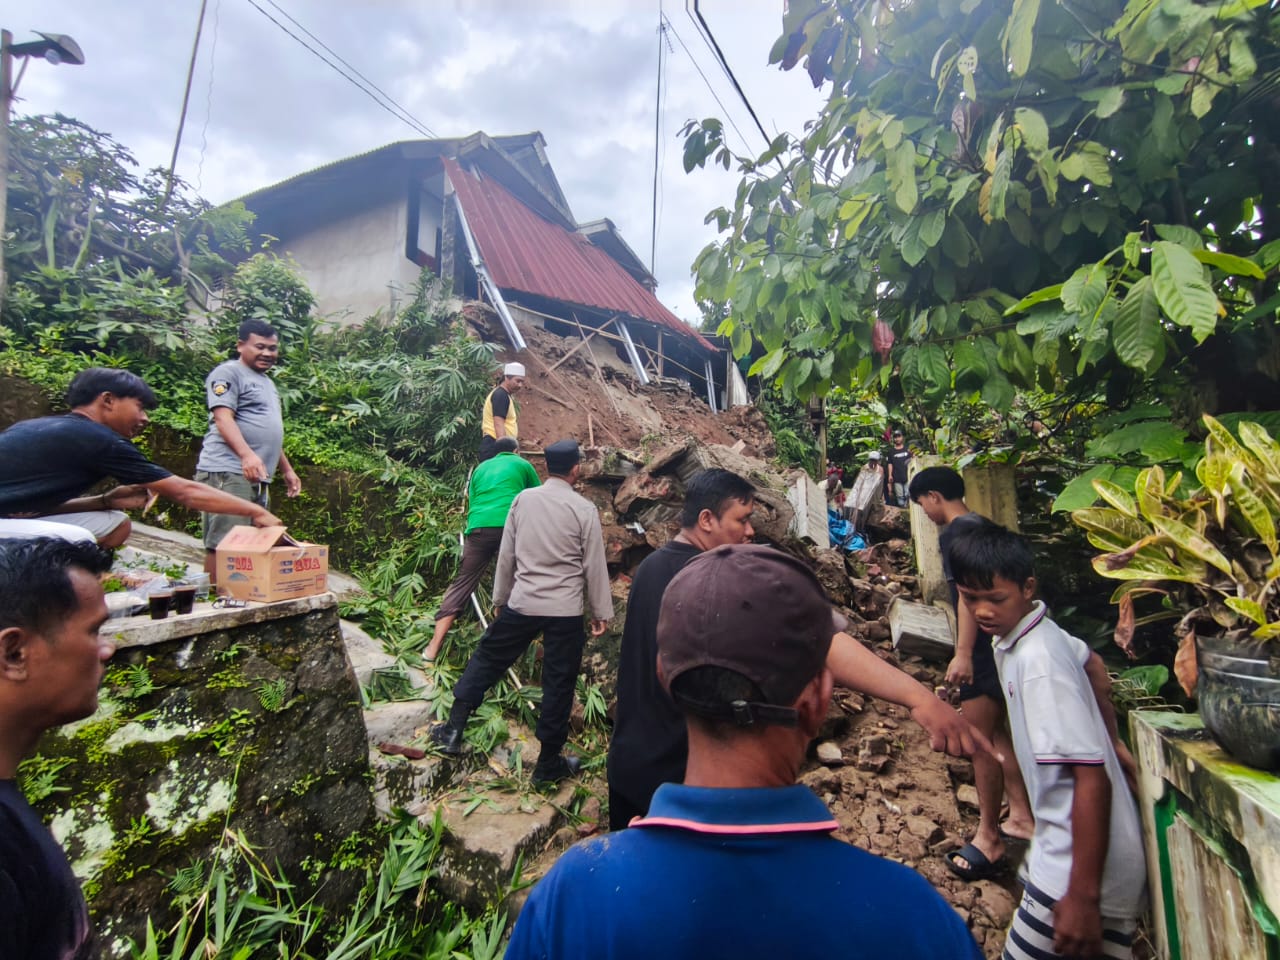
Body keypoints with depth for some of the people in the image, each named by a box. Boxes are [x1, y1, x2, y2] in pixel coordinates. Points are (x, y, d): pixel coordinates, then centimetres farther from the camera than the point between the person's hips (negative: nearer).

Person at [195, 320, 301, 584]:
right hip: (228, 473, -9)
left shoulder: (267, 382, 26)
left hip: (258, 477, 9)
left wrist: (287, 469, 26)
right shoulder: (228, 373, -1)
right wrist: (247, 455, -30)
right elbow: (223, 419, -15)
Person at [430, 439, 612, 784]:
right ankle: (549, 763, 24)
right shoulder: (584, 510, -9)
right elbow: (595, 565, -5)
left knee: (487, 658, 22)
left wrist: (500, 597, 18)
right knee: (559, 683, 10)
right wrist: (601, 612, 6)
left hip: (522, 603, 3)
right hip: (565, 611, -2)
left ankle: (454, 729, 27)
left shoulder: (523, 499, -1)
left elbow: (506, 555, 5)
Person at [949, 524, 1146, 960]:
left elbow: (1092, 777, -27)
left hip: (1087, 860, -9)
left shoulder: (1038, 664, -27)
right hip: (1059, 843, 9)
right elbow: (1088, 660, 20)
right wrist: (1110, 742, 26)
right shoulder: (1045, 632, -1)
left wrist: (1083, 896, -24)